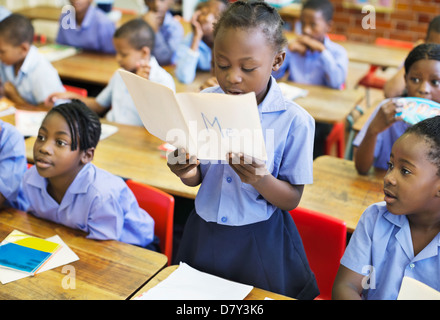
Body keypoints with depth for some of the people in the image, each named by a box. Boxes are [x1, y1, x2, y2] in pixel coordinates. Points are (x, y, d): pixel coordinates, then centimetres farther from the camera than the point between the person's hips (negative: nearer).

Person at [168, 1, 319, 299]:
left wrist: (260, 179, -31)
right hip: (204, 232, 4)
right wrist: (188, 173, -20)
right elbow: (199, 177, 3)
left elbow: (292, 199, -11)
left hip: (261, 242, -3)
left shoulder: (295, 120, -17)